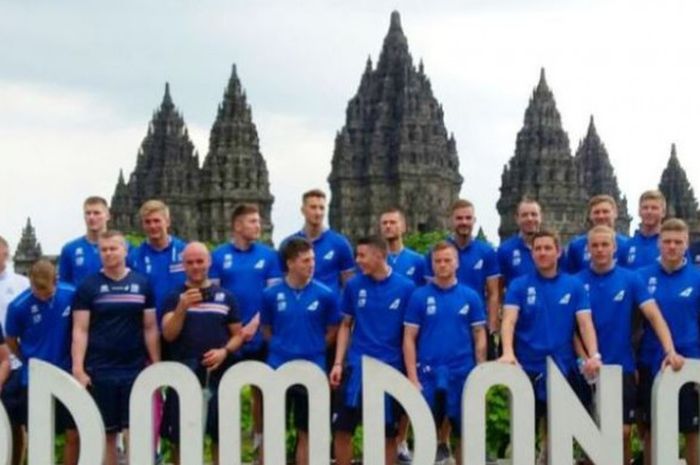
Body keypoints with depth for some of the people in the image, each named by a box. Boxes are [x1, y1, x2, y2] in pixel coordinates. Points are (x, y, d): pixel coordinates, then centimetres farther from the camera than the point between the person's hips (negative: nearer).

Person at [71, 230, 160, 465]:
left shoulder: (142, 284, 6)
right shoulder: (88, 286, 1)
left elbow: (150, 328, 8)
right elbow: (80, 330, -2)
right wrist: (78, 369, -10)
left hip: (136, 369, 1)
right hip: (100, 371, -1)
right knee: (106, 432, 5)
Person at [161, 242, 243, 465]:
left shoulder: (226, 297, 9)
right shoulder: (174, 297, 5)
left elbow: (238, 335, 11)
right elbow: (168, 335, -6)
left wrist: (225, 351, -10)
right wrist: (182, 308, -21)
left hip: (218, 375, 1)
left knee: (221, 436, 5)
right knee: (180, 437, 2)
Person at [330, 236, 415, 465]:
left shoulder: (405, 287, -6)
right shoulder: (354, 285, 0)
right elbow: (346, 326, 8)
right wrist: (338, 363, 1)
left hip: (390, 368, -2)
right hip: (356, 365, 2)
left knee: (388, 431, 8)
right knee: (342, 427, 3)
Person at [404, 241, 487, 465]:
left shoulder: (470, 297, 3)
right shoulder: (419, 296, -1)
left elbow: (479, 337, 7)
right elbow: (409, 339, 0)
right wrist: (412, 377, -7)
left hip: (462, 375, 1)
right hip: (428, 375, -1)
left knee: (464, 432, 8)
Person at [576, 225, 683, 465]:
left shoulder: (630, 279, -1)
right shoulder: (578, 282, -2)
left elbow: (654, 315, -9)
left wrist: (670, 351, -22)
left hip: (622, 367, 0)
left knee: (623, 431, 3)